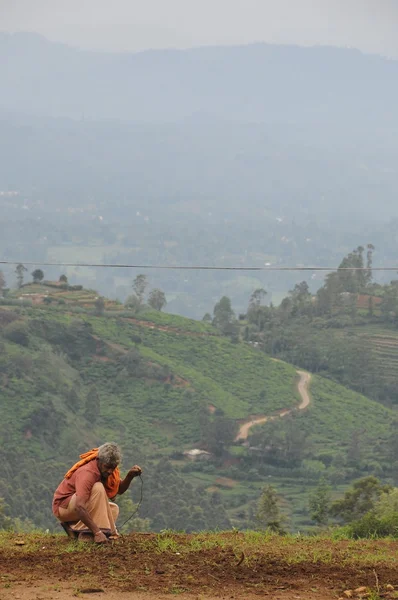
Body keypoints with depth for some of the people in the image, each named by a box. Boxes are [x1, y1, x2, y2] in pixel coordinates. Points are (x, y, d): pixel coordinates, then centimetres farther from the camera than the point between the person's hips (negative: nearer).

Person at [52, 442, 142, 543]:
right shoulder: (87, 473, -31)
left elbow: (120, 489, 6)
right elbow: (79, 507, -41)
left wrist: (130, 476, -15)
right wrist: (97, 532, -44)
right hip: (62, 507, -9)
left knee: (113, 509, 6)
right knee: (98, 489, -28)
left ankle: (73, 527, 0)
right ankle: (87, 535, -28)